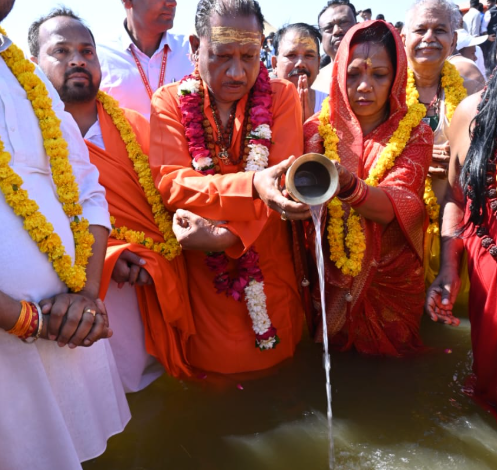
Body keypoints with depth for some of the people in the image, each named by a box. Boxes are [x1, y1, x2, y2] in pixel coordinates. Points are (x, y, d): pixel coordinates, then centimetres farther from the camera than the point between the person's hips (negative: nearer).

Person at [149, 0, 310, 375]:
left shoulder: (282, 97, -3)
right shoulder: (170, 101, -4)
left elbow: (281, 181, -14)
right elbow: (171, 182, -18)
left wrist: (226, 234, -28)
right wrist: (252, 185, -34)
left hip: (270, 261, 1)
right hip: (201, 267, 0)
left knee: (277, 349, 15)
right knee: (211, 359, 13)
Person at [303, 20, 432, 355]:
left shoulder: (414, 133, -7)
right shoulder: (318, 129, -5)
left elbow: (397, 207, -23)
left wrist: (347, 185, -42)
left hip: (392, 278, 0)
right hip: (328, 278, 0)